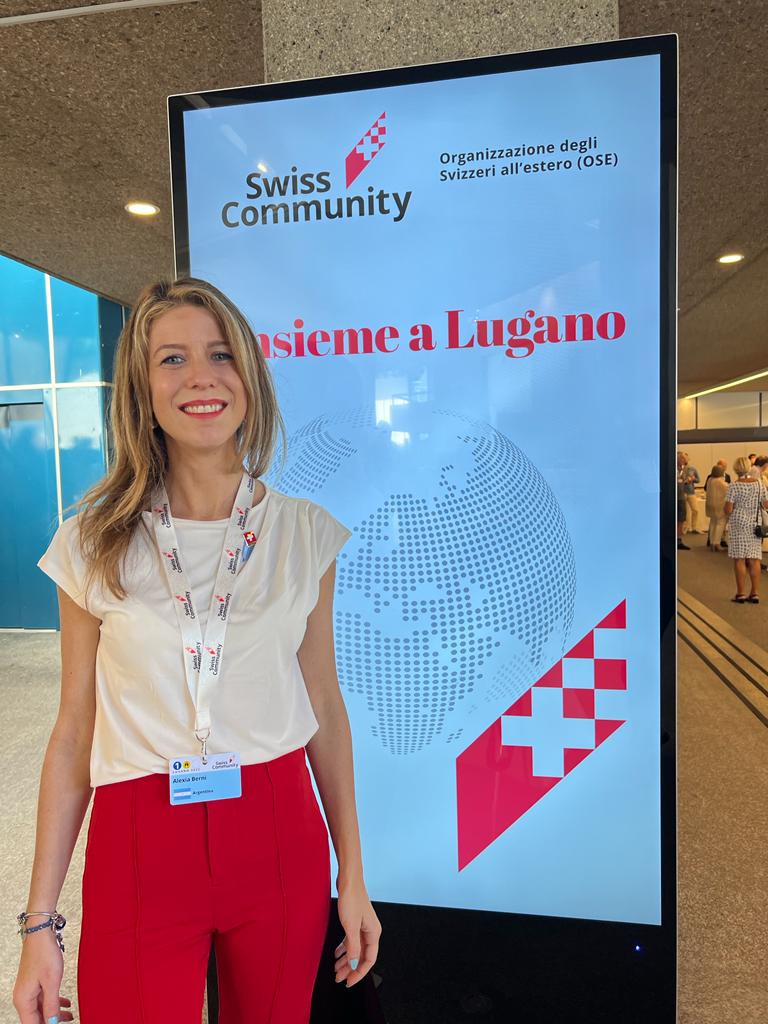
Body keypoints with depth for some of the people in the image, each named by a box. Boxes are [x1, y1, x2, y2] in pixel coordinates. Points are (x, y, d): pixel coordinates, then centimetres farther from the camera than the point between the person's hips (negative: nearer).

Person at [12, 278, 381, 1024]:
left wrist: (352, 877, 5)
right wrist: (40, 921, 2)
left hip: (279, 842, 1)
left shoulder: (304, 534, -4)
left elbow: (323, 707, 2)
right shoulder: (93, 544, -5)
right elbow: (74, 733, 0)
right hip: (139, 849, 0)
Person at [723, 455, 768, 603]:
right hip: (755, 525, 4)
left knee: (739, 559, 1)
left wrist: (727, 511, 9)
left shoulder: (733, 487, -11)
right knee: (754, 559, 8)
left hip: (738, 525, -4)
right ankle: (755, 594, 10)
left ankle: (741, 594, 3)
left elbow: (728, 510, -13)